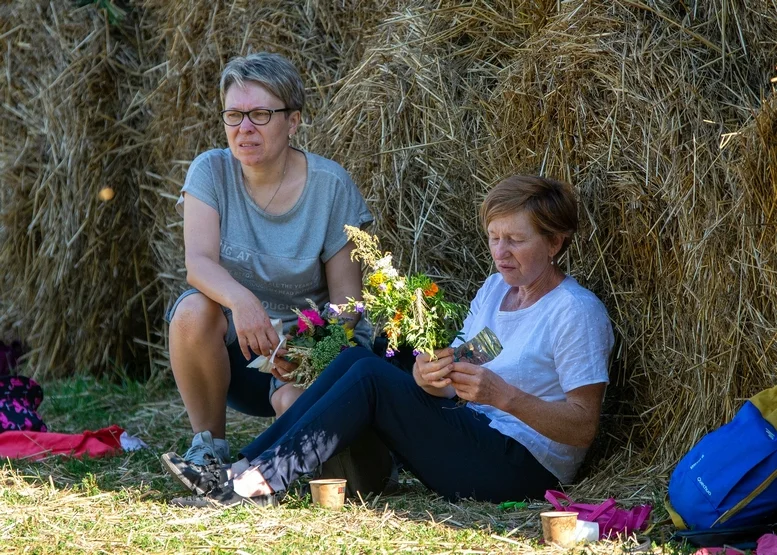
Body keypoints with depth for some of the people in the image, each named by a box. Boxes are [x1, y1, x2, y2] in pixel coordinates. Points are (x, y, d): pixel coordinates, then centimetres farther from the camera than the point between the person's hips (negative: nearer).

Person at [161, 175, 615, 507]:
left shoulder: (577, 312, -9)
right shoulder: (497, 288, 15)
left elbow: (584, 427, -16)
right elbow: (456, 378, 8)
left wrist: (504, 396, -28)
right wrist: (428, 377, -16)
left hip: (522, 467, -8)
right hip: (473, 435, 8)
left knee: (370, 377, -21)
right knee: (357, 359, -8)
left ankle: (258, 482, -23)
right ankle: (249, 466, -15)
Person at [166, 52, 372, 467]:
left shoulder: (330, 186, -8)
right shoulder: (211, 171, -4)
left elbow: (346, 296, -8)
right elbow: (198, 261, -19)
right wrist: (240, 299, -42)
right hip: (234, 347, 2)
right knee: (194, 310, -30)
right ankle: (208, 443, -10)